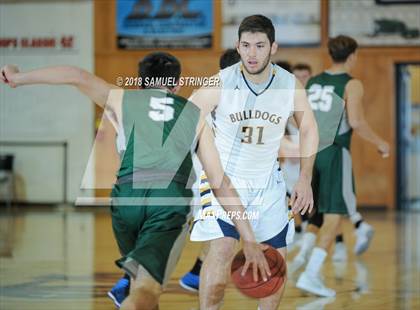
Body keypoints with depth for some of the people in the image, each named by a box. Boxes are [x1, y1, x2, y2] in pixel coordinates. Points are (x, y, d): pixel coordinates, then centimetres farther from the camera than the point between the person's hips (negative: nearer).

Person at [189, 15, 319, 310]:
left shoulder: (291, 86, -11)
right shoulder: (220, 84, -20)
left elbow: (309, 128, 7)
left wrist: (305, 179, 4)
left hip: (268, 182, 3)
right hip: (225, 177, -3)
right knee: (222, 249, -23)